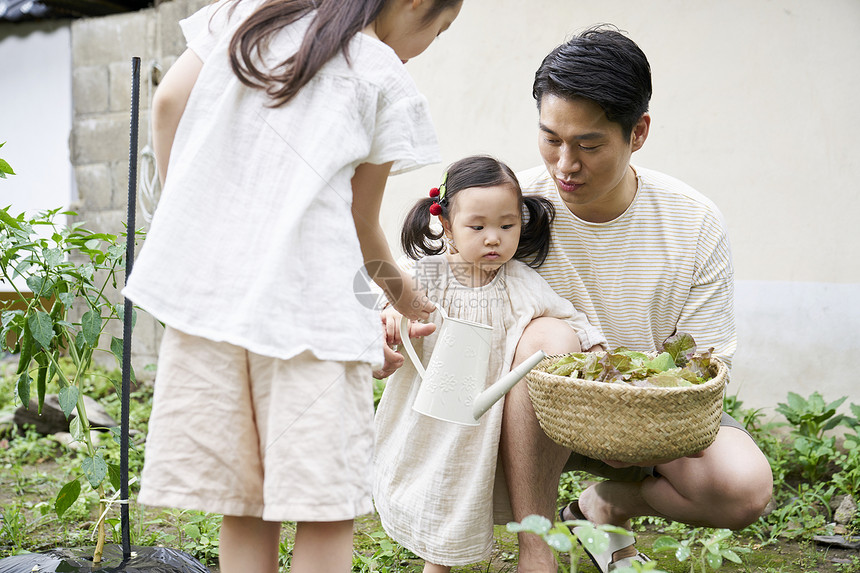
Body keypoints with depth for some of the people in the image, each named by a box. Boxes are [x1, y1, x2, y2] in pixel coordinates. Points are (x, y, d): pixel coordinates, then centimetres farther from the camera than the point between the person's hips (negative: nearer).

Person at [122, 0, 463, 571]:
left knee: (245, 507, 12)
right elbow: (361, 223, 8)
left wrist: (185, 209, 16)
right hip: (309, 301, -5)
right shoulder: (388, 81, 2)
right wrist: (403, 293, 25)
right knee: (327, 511, 3)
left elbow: (169, 101, 8)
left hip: (206, 282, 5)